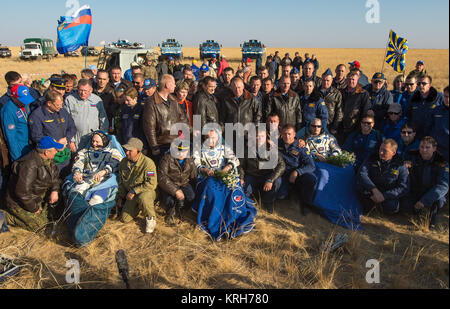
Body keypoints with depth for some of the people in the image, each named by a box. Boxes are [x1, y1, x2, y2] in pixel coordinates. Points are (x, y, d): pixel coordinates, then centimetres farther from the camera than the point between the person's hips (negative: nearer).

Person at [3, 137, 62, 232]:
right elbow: (22, 192, -34)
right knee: (39, 224, -9)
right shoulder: (30, 165, -34)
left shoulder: (47, 159, -6)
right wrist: (33, 208, -22)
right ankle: (6, 217, 1)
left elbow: (55, 174, 8)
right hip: (21, 201, -8)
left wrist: (55, 190, -10)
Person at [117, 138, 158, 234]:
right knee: (124, 219, -2)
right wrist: (120, 197, 10)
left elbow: (151, 184, -26)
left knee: (142, 198, -41)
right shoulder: (123, 162, 0)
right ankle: (139, 206, 27)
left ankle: (151, 218, -13)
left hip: (147, 191, -6)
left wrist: (134, 191, -24)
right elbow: (121, 181, 15)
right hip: (131, 195, 6)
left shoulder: (148, 163, -22)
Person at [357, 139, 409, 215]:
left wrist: (384, 196, -25)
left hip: (388, 194, 0)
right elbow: (362, 174, -19)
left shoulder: (400, 165, -7)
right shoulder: (372, 159, -4)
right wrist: (374, 189, -34)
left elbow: (403, 188, -12)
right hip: (372, 192, 0)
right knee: (360, 184, -31)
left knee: (391, 208, -33)